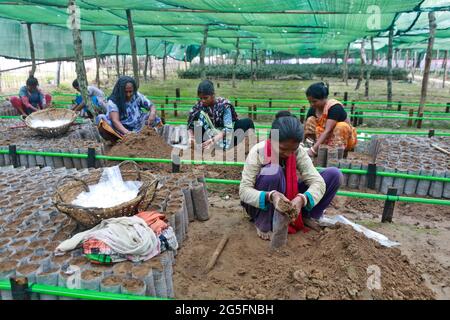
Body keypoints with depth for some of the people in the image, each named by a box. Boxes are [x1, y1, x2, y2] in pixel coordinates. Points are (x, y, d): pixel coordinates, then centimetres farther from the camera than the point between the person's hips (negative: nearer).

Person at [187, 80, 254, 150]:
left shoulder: (223, 104, -22)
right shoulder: (199, 105, -13)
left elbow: (228, 128, -32)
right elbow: (190, 124, -13)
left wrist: (214, 140, -48)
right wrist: (191, 136, -35)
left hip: (227, 133, -1)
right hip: (212, 133, 2)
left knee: (248, 122, -25)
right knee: (199, 114, -21)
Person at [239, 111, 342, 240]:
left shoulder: (299, 152, -14)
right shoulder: (258, 152, -23)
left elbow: (318, 181, -21)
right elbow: (244, 190, -27)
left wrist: (301, 199, -42)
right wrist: (271, 196, -46)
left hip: (290, 199, 3)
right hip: (262, 204, -3)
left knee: (334, 174, -12)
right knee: (273, 171, -37)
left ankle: (306, 216, 3)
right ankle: (263, 224, -16)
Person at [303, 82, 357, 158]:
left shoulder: (335, 107, -26)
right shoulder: (313, 109, -7)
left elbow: (327, 131, -34)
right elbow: (306, 129, -8)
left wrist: (314, 149, -42)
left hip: (345, 137, -5)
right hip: (326, 139, 5)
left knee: (341, 126, -35)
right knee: (310, 120, -13)